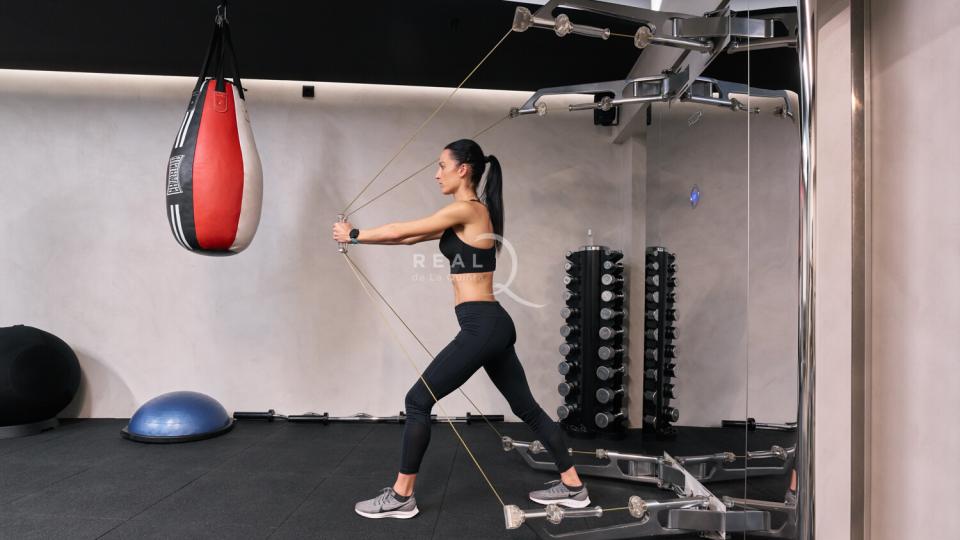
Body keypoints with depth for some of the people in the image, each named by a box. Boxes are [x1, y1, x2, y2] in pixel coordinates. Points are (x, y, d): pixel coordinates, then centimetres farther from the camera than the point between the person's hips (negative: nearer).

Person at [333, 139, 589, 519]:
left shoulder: (467, 209, -11)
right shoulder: (469, 214, 16)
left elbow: (404, 230, -7)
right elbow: (412, 237, 20)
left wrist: (354, 236, 7)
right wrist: (359, 235, 19)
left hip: (481, 327, -10)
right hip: (493, 325, 10)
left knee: (418, 401, -1)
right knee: (526, 406, 16)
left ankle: (401, 497, 10)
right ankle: (573, 487, 26)